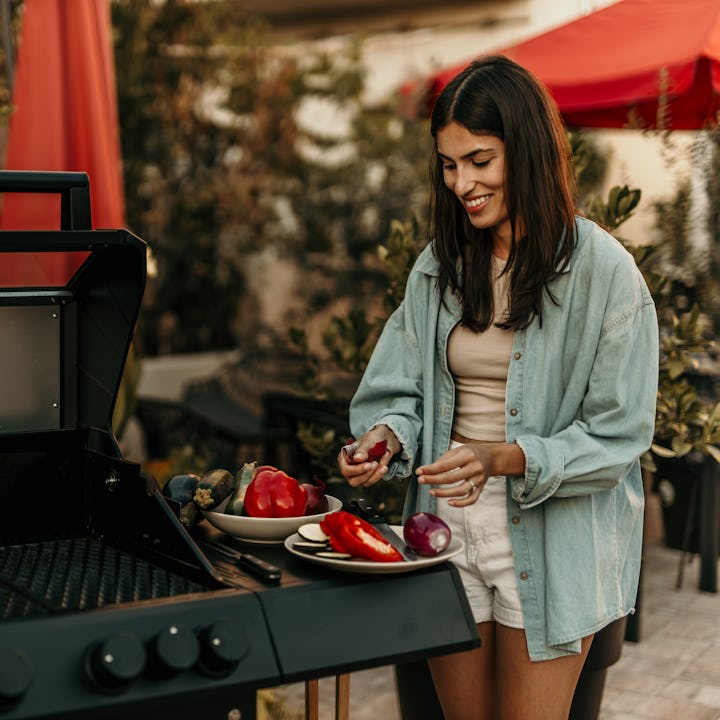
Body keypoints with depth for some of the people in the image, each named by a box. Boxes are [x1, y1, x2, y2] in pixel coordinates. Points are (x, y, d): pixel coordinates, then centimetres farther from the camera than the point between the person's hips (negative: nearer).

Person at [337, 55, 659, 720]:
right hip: (449, 525, 5)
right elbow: (401, 390, 8)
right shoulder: (439, 266, 6)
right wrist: (385, 439, -14)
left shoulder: (604, 271, -12)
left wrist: (503, 459, -26)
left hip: (549, 542, -4)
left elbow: (618, 437, -13)